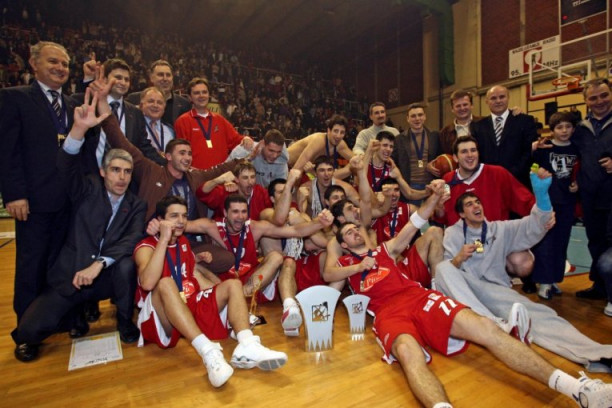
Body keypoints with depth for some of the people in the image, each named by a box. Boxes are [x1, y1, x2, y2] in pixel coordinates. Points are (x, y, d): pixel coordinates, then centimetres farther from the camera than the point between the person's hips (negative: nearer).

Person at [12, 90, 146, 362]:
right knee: (30, 331, -17)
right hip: (69, 276, 0)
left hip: (106, 277, 1)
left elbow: (134, 240, -17)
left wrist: (98, 264, -30)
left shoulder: (136, 206, -1)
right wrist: (79, 129, -35)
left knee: (127, 264, -32)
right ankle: (74, 314, 17)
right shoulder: (88, 191, -1)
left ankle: (125, 323, -6)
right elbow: (66, 168, -20)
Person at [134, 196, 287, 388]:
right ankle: (208, 351, -48)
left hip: (192, 307, 6)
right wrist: (164, 239, -22)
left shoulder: (183, 242, 16)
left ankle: (246, 346, -37)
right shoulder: (146, 246, -3)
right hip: (163, 317, -6)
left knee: (233, 285, -11)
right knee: (165, 283, -34)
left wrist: (224, 295, 3)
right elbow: (147, 283, -24)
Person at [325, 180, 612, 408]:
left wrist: (435, 196, 3)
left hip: (419, 296, 3)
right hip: (389, 312, -2)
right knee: (408, 353, -39)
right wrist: (358, 267, -6)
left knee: (483, 327, -18)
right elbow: (327, 275, -1)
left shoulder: (385, 249, 27)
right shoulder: (345, 263, 22)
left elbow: (415, 224, 17)